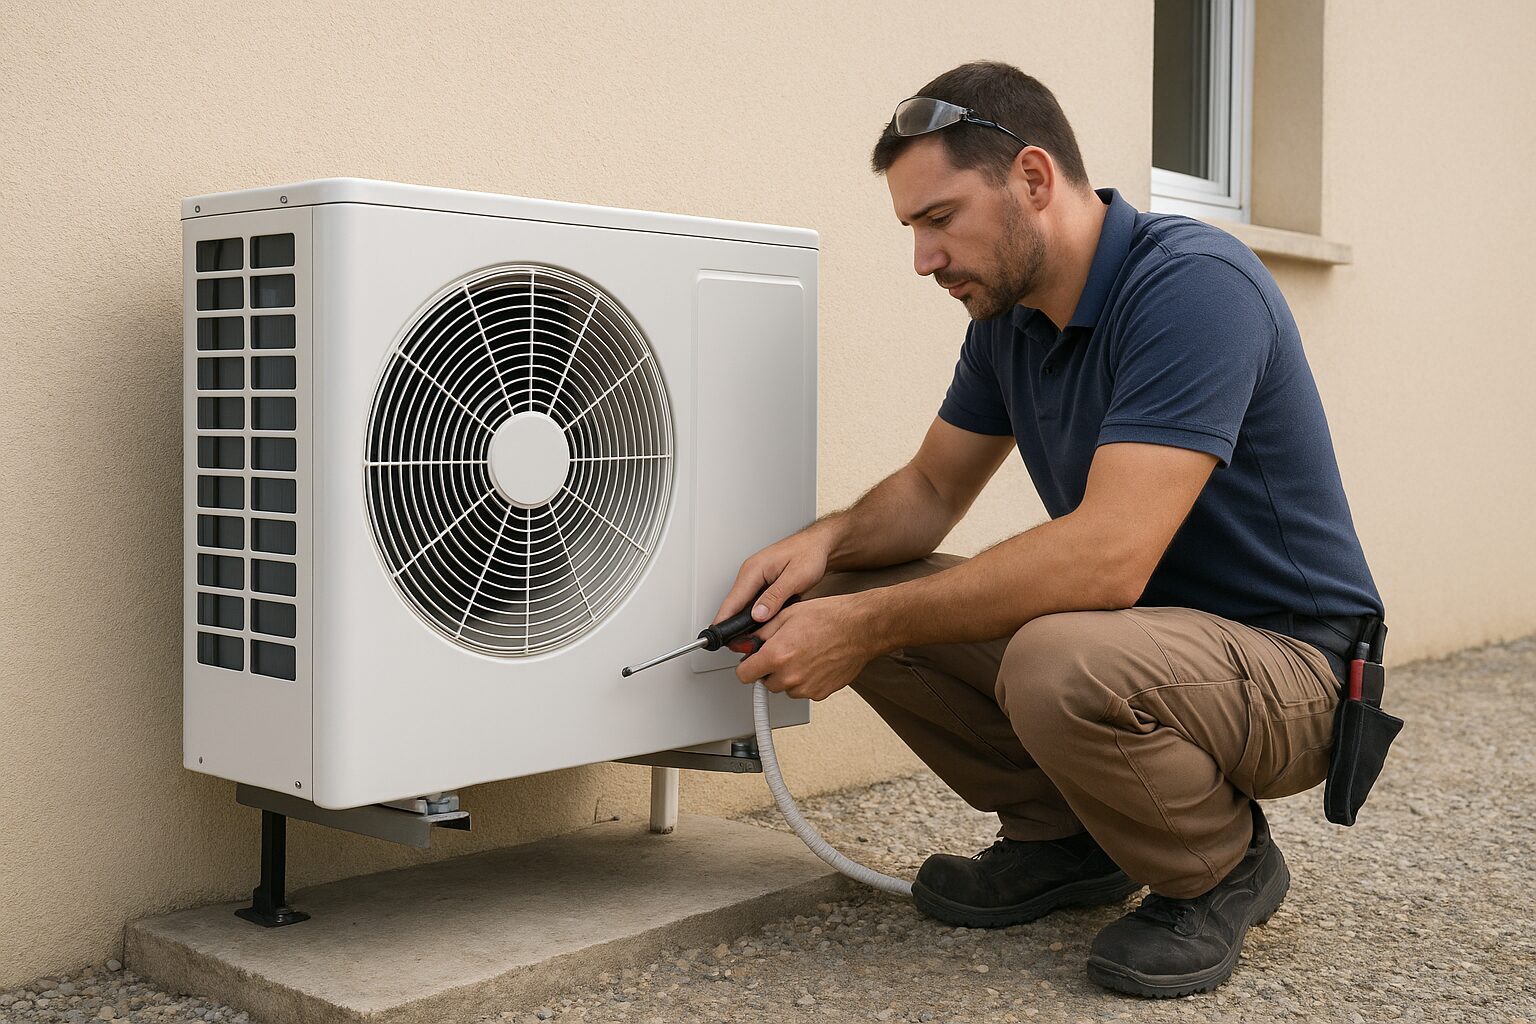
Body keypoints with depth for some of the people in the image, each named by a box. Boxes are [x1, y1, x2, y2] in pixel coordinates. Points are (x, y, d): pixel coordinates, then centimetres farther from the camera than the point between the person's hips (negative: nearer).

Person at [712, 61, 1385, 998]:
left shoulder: (1193, 286, -25)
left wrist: (870, 627, -29)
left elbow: (1106, 558, -34)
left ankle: (1223, 868, -6)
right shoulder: (1010, 315, 2)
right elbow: (934, 487, 13)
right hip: (1137, 628, 8)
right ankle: (1068, 839, 10)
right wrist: (827, 543, -10)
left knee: (1059, 665, -39)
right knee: (845, 599, -4)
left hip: (1287, 663, -8)